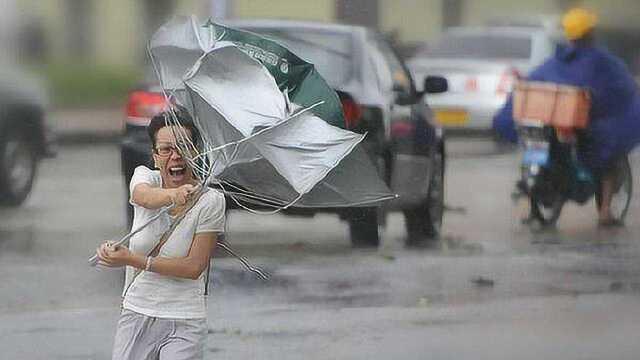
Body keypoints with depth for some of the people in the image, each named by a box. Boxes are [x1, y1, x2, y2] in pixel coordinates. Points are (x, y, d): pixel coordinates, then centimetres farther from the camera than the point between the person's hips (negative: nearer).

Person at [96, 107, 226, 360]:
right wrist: (172, 195, -49)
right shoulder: (145, 177, 1)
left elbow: (194, 267, -13)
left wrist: (132, 259, -22)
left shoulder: (210, 201, -10)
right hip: (135, 316, 3)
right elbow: (144, 195, -25)